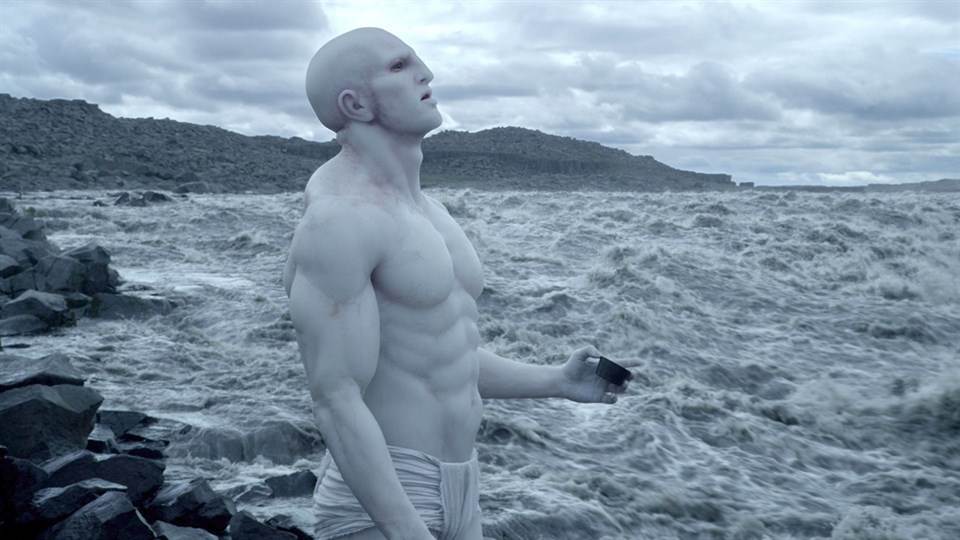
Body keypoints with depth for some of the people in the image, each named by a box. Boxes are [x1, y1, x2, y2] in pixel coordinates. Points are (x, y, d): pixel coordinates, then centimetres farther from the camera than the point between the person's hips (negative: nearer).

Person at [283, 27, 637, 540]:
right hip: (379, 499, -8)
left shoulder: (424, 209, 11)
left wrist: (557, 382, 13)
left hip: (457, 489, 9)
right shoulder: (339, 219, -18)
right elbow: (336, 402, -21)